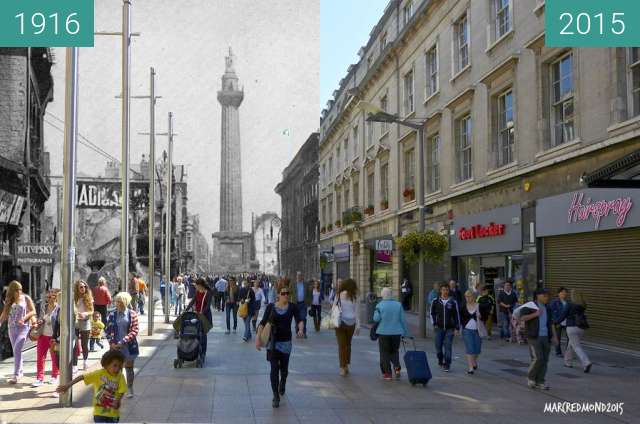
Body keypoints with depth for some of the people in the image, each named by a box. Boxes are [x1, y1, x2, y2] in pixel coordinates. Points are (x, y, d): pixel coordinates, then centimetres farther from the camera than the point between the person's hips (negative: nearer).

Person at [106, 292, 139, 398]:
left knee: (129, 367, 11)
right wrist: (112, 342, -11)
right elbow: (108, 330, 3)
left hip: (129, 345, -1)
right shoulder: (112, 315, 1)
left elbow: (134, 331, -10)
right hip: (116, 346, 1)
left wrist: (123, 342, -18)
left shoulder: (132, 314, -7)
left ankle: (129, 389, 23)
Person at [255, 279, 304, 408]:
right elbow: (263, 323, -1)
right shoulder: (271, 307, -2)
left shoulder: (292, 307, -1)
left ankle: (282, 384, 47)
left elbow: (299, 320, -11)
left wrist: (301, 329, -32)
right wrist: (258, 338, -9)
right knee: (274, 368, -8)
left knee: (284, 368, 14)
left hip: (286, 341, 1)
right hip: (272, 341, -1)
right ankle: (276, 396, -1)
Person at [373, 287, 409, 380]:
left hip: (383, 332, -2)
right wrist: (405, 333, 6)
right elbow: (403, 320, 0)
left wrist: (375, 313, 8)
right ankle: (397, 367, -2)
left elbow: (376, 319, -14)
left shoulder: (380, 305, -7)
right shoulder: (398, 305, 0)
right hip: (396, 332, 2)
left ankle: (387, 373, 6)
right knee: (394, 351, 19)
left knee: (385, 353, 8)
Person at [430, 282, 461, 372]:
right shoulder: (436, 302, 2)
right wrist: (434, 324, 4)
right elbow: (432, 313, 13)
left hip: (450, 328, -1)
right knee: (438, 346, 5)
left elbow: (457, 315, 2)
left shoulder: (453, 302, -1)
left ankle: (447, 365, 2)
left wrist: (457, 328, -1)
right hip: (439, 328, 1)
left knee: (448, 347, -5)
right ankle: (440, 360, 31)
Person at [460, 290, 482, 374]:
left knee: (477, 348, 10)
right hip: (467, 330, 0)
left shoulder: (479, 306, -2)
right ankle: (470, 367, -5)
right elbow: (460, 318, 11)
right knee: (469, 349, -7)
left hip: (477, 330, 0)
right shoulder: (463, 307, 2)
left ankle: (474, 361, 40)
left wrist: (479, 316, -17)